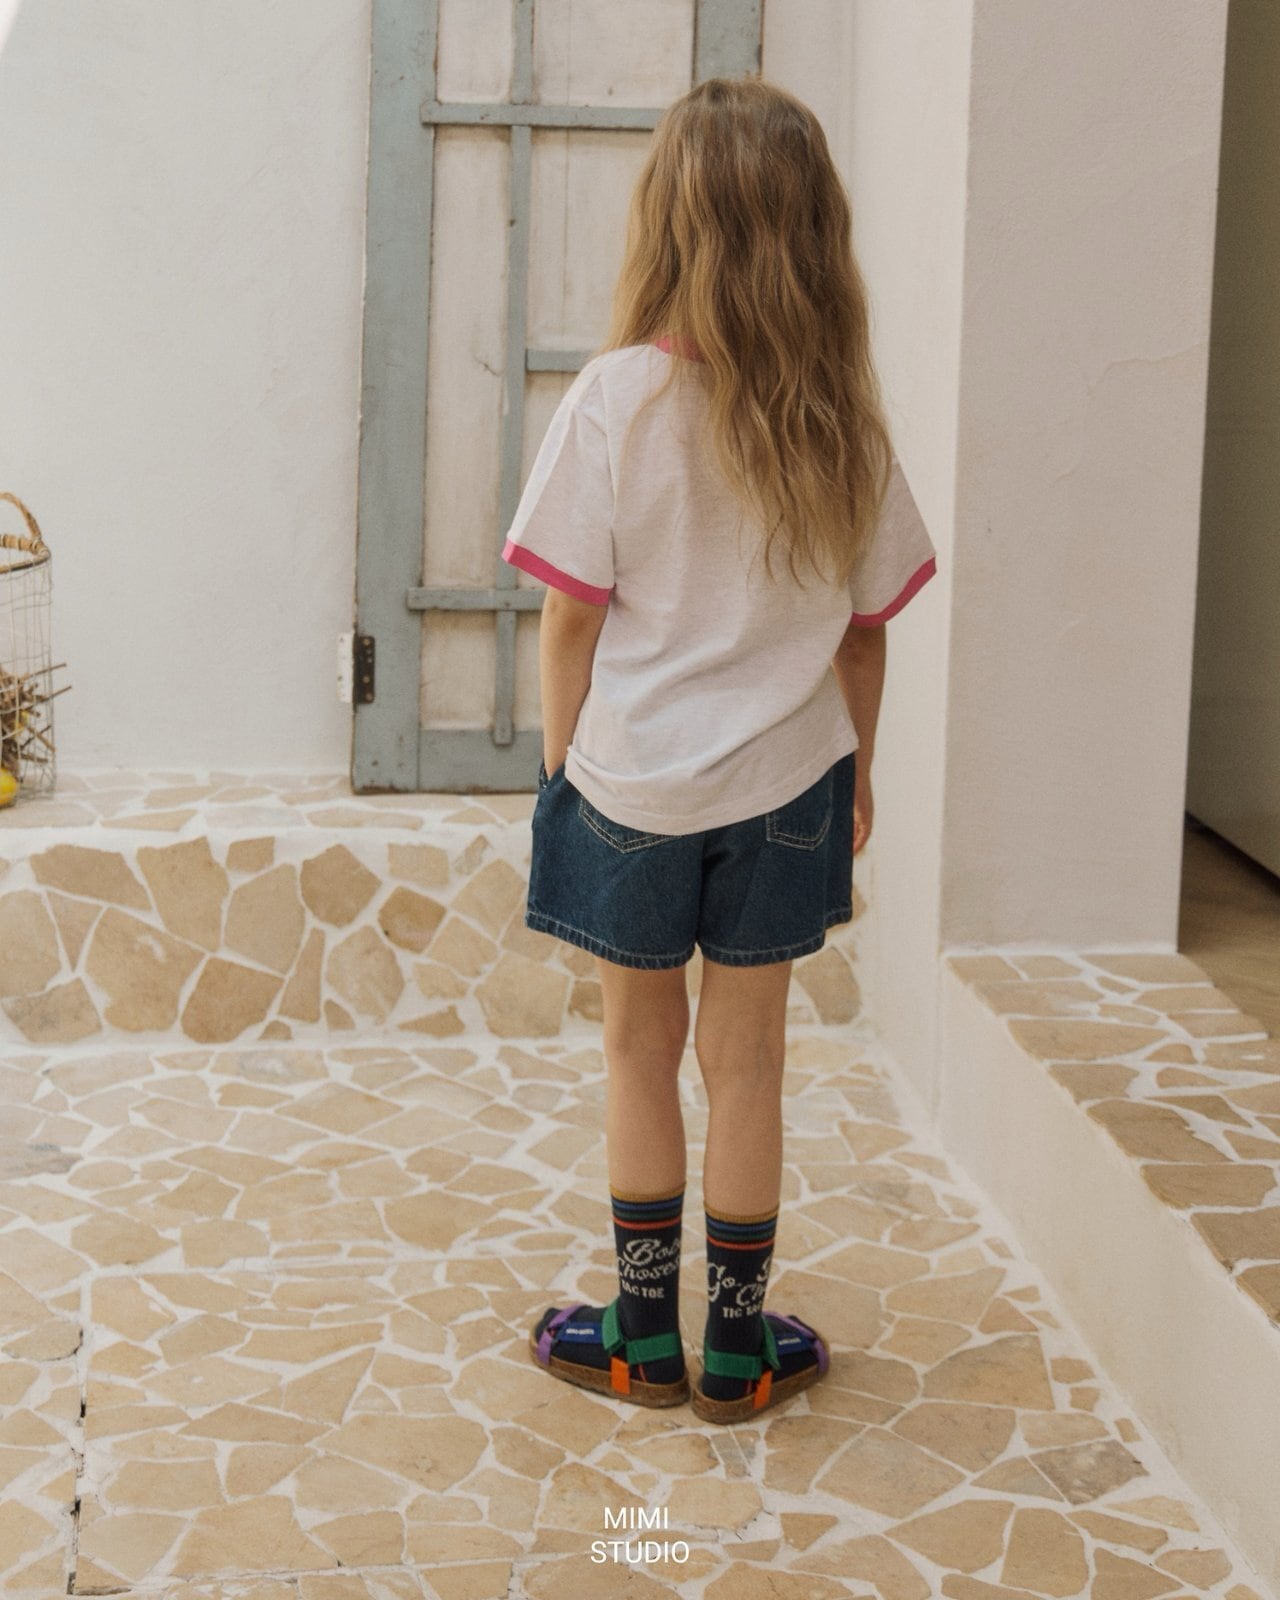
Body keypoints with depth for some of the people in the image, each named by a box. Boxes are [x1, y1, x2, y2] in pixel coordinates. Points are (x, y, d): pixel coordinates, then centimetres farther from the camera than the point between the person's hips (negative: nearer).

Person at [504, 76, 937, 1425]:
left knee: (642, 1052, 13)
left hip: (630, 778, -2)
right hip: (784, 783, 2)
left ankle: (646, 1337, 23)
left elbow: (573, 613, -10)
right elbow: (864, 623, 2)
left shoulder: (614, 399, -13)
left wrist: (561, 761, 3)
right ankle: (738, 1350, 21)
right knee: (745, 1061, 12)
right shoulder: (840, 417, -4)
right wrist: (857, 772, 15)